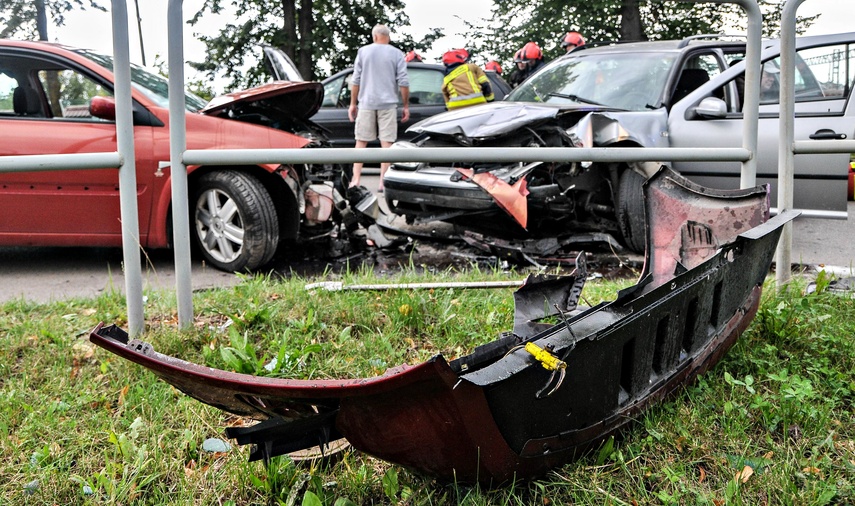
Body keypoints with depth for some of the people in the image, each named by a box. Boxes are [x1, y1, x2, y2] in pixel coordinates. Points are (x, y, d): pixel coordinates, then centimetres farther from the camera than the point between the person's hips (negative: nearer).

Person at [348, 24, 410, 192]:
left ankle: (355, 179, 3)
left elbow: (356, 80, 4)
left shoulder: (363, 51, 5)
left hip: (366, 103, 1)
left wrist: (353, 103, 11)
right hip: (388, 103, -1)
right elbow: (403, 82, -3)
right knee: (387, 143, 3)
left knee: (361, 142, 8)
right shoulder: (396, 54, 1)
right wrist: (406, 106, 4)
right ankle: (383, 182, 0)